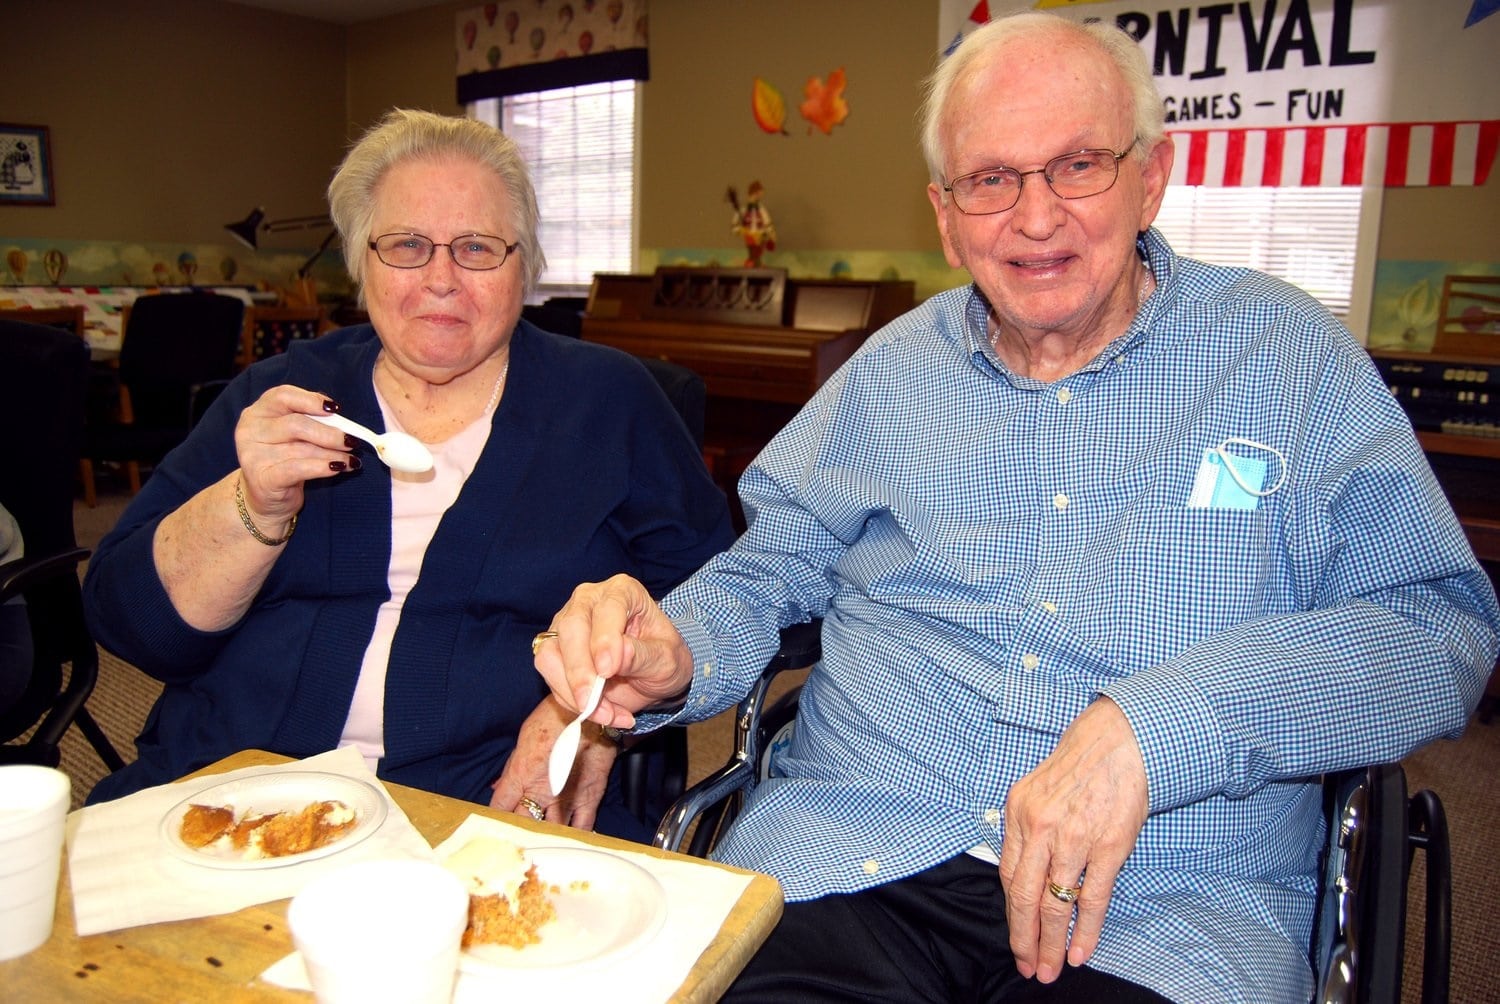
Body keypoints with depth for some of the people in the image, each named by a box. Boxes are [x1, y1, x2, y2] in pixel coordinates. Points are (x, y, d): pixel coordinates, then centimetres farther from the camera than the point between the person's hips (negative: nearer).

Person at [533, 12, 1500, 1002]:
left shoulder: (1285, 352, 3)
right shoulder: (894, 367, 11)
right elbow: (769, 569, 14)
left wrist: (1155, 727, -18)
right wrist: (675, 654, -9)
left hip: (1167, 906, 0)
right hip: (849, 856, 1)